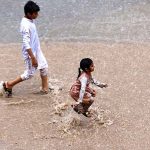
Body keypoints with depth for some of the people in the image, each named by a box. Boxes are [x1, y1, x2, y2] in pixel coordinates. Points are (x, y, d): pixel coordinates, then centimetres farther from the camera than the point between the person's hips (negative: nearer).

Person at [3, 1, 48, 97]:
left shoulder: (30, 21, 1)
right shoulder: (25, 25, -28)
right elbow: (26, 44, -29)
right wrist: (33, 58, -28)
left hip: (37, 50, 9)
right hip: (30, 52, -9)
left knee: (44, 67, 12)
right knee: (30, 73, 3)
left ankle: (45, 89, 23)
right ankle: (9, 84, 14)